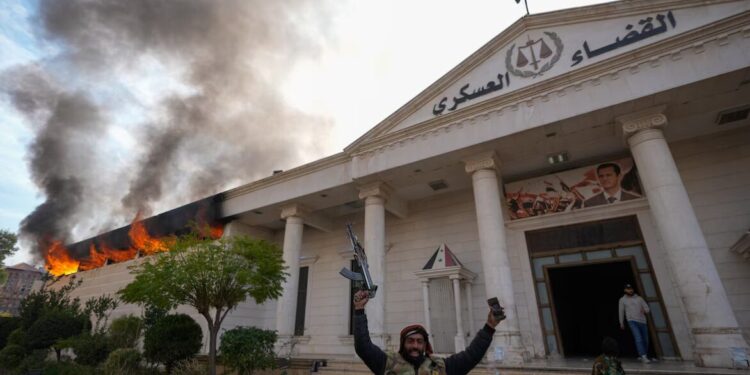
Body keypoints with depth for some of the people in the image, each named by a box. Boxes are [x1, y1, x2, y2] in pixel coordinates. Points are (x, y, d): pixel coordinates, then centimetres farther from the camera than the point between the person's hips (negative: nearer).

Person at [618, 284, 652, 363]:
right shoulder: (622, 299, 5)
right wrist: (621, 323, 16)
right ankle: (643, 356, -20)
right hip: (632, 321, -3)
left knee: (645, 340, 8)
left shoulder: (639, 298, 11)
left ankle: (641, 356, 25)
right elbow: (621, 312, 12)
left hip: (642, 321, 3)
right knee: (638, 338, -18)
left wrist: (645, 311, -16)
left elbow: (647, 309, 8)